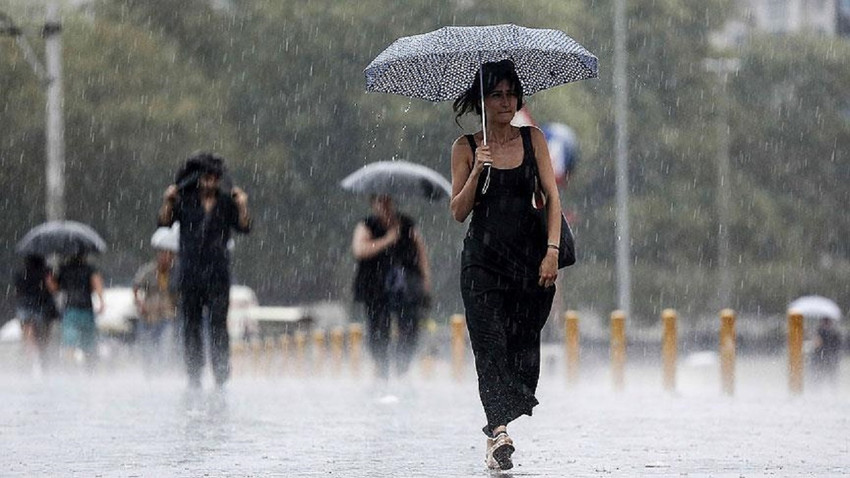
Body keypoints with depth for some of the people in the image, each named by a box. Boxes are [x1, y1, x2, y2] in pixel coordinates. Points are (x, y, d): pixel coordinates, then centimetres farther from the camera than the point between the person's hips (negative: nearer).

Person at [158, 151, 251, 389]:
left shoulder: (227, 202, 6)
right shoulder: (185, 200, 6)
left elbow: (244, 228, -1)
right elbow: (164, 223, 0)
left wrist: (242, 207, -16)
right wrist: (168, 202, -14)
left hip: (217, 272, -1)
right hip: (190, 269, 1)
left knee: (218, 325, -6)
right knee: (191, 327, 4)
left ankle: (221, 378, -6)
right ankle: (194, 379, 9)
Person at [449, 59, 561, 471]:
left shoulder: (533, 139, 7)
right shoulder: (466, 148, 4)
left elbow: (552, 197, 3)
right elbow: (458, 212, 0)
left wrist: (552, 251, -8)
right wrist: (477, 171, -15)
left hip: (530, 253, 2)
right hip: (483, 257, -2)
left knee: (524, 341, 1)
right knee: (490, 340, -15)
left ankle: (499, 428, 13)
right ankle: (499, 430, -27)